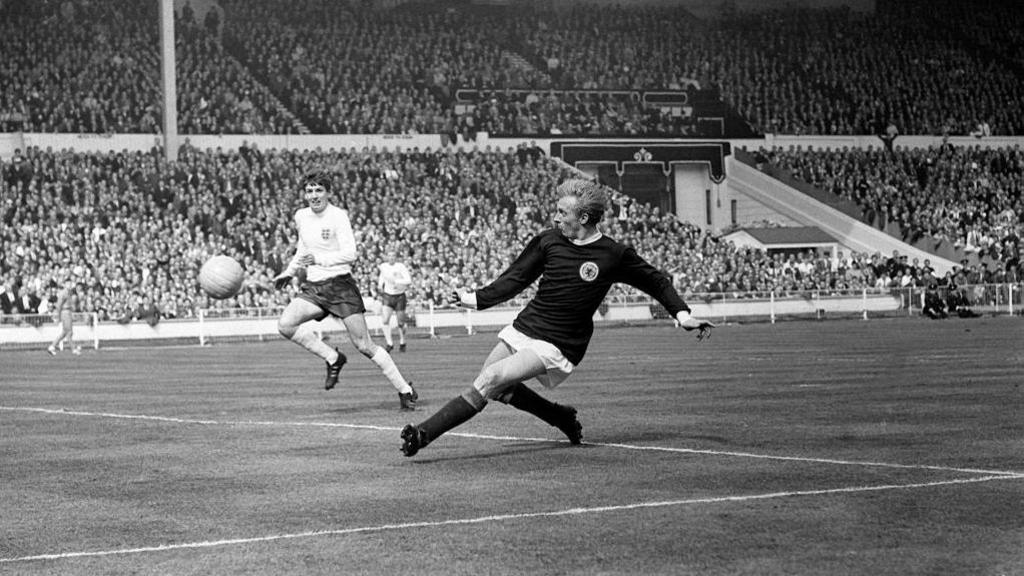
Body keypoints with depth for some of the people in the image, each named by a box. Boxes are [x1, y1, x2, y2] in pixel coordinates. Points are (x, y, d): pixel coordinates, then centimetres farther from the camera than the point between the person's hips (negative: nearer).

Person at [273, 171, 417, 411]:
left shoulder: (338, 216, -11)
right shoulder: (301, 217, 9)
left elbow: (350, 253, -20)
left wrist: (319, 259, -29)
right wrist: (289, 272, 19)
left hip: (340, 285, -6)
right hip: (312, 287, 6)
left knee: (363, 345, -7)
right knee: (285, 324, -21)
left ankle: (405, 391, 5)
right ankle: (333, 359, -3)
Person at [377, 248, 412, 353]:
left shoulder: (401, 267, -14)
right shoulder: (384, 266, 0)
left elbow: (408, 280, -25)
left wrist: (395, 281, -34)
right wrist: (380, 285, 11)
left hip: (399, 297, -3)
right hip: (387, 296, 3)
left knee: (400, 323, 4)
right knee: (385, 320, -17)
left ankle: (402, 343, 26)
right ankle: (389, 343, -12)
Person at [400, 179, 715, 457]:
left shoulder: (614, 255, -8)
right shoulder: (548, 241, 1)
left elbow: (657, 281, 6)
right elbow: (515, 279, 12)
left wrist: (682, 314, -5)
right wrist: (477, 298, 5)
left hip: (556, 346, -6)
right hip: (521, 329, 6)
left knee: (489, 380, -20)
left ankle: (424, 434, -20)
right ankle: (561, 417, 24)